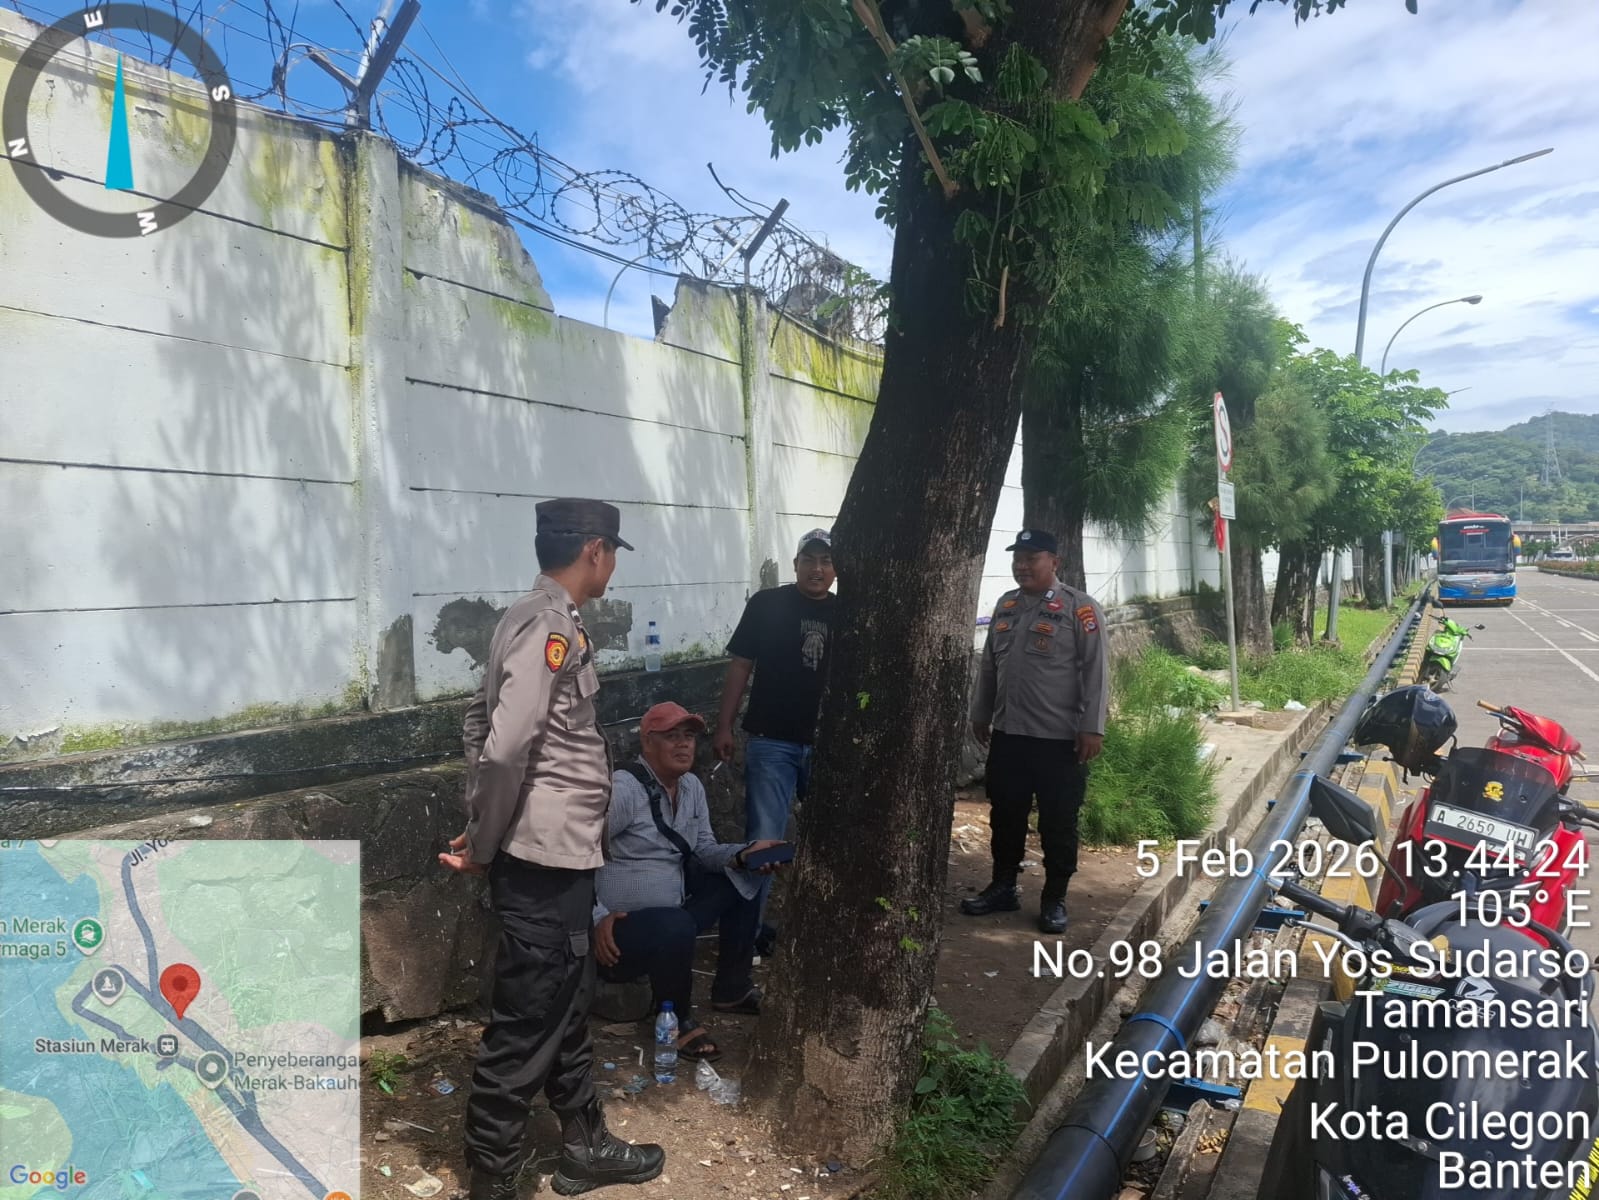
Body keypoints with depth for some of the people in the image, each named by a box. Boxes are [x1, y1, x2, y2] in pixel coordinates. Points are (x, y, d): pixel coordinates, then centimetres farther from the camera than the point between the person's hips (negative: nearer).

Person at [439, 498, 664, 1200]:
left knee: (568, 1007, 21)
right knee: (526, 1024, 3)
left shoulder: (532, 618, 11)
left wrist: (480, 833, 15)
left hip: (555, 855, 10)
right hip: (546, 859, -10)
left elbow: (479, 723, 16)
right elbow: (505, 748, -26)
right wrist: (484, 847, -13)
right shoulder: (552, 627, -19)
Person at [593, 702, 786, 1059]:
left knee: (743, 876, 10)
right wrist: (597, 917, -27)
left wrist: (744, 854, -9)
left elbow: (704, 850, 10)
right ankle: (677, 1020, -9)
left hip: (671, 917, 9)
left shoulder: (692, 787, 7)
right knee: (676, 925, -38)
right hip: (620, 929, -9)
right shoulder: (623, 788, -20)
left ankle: (731, 989, 20)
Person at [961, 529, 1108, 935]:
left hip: (1060, 739, -6)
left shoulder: (1080, 608, -9)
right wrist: (980, 714, 18)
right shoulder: (1005, 606, 11)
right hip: (1007, 735, 6)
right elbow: (988, 666, 17)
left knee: (1058, 824, 6)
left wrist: (1092, 727, -15)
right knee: (1005, 817, 15)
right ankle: (1003, 887, 30)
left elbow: (1095, 672, -11)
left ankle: (1054, 898, 20)